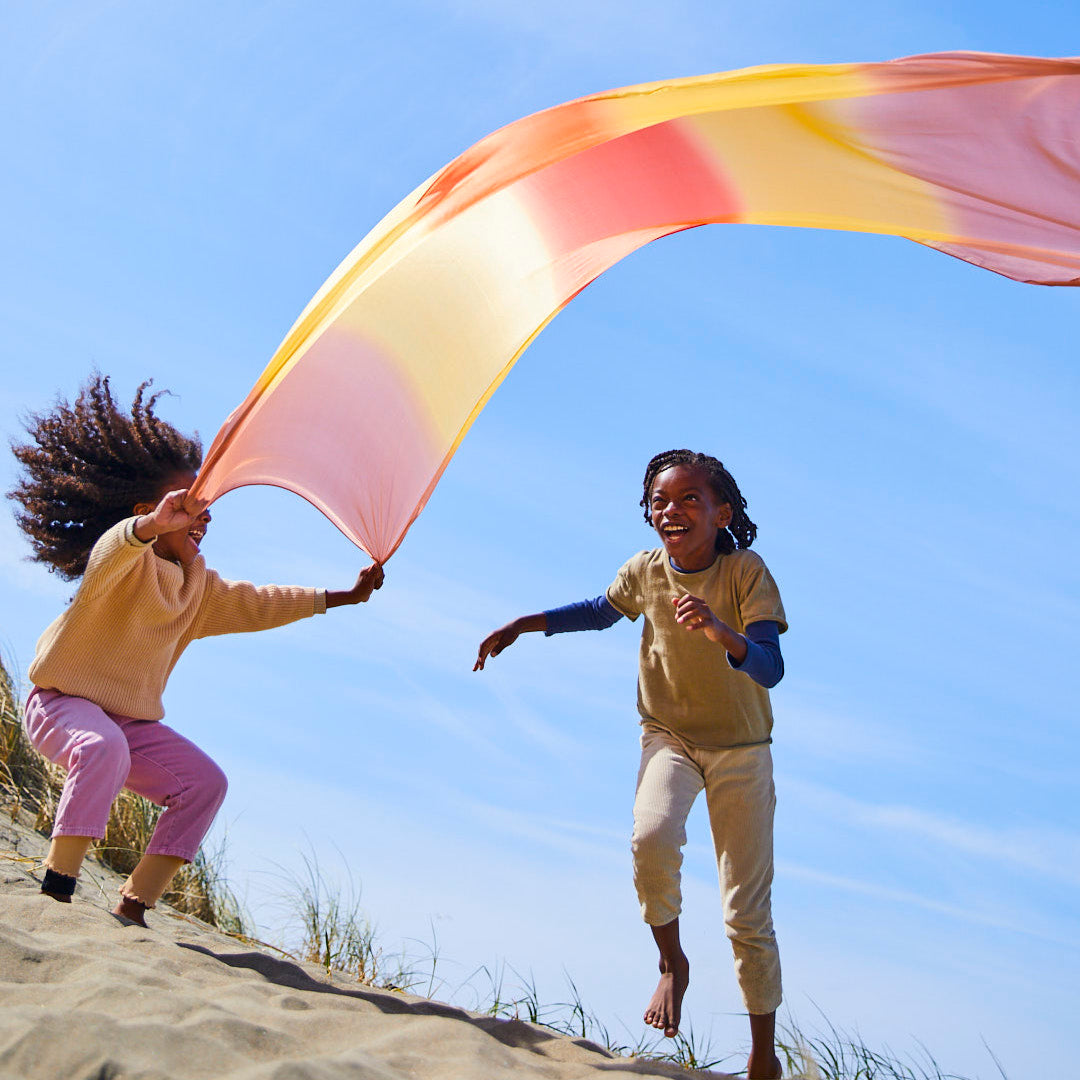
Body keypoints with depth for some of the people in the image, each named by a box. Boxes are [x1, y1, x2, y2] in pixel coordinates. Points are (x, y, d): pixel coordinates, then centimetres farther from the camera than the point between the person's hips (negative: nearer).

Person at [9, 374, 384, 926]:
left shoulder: (199, 586, 5)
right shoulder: (125, 562, -20)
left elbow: (256, 602, 14)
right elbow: (115, 549, -45)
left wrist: (341, 597, 11)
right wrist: (152, 526, -68)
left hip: (132, 720, 8)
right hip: (63, 700, -8)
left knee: (205, 782, -8)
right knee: (104, 750, -39)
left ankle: (132, 907, -6)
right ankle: (55, 894, -33)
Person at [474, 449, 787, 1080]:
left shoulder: (746, 572, -18)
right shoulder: (646, 571, -7)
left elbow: (770, 669, -27)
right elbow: (603, 611, 16)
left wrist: (721, 631, -46)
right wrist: (524, 625, 10)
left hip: (741, 749, -2)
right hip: (670, 736, 2)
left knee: (748, 915, 0)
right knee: (652, 838, -32)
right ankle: (672, 962, -4)